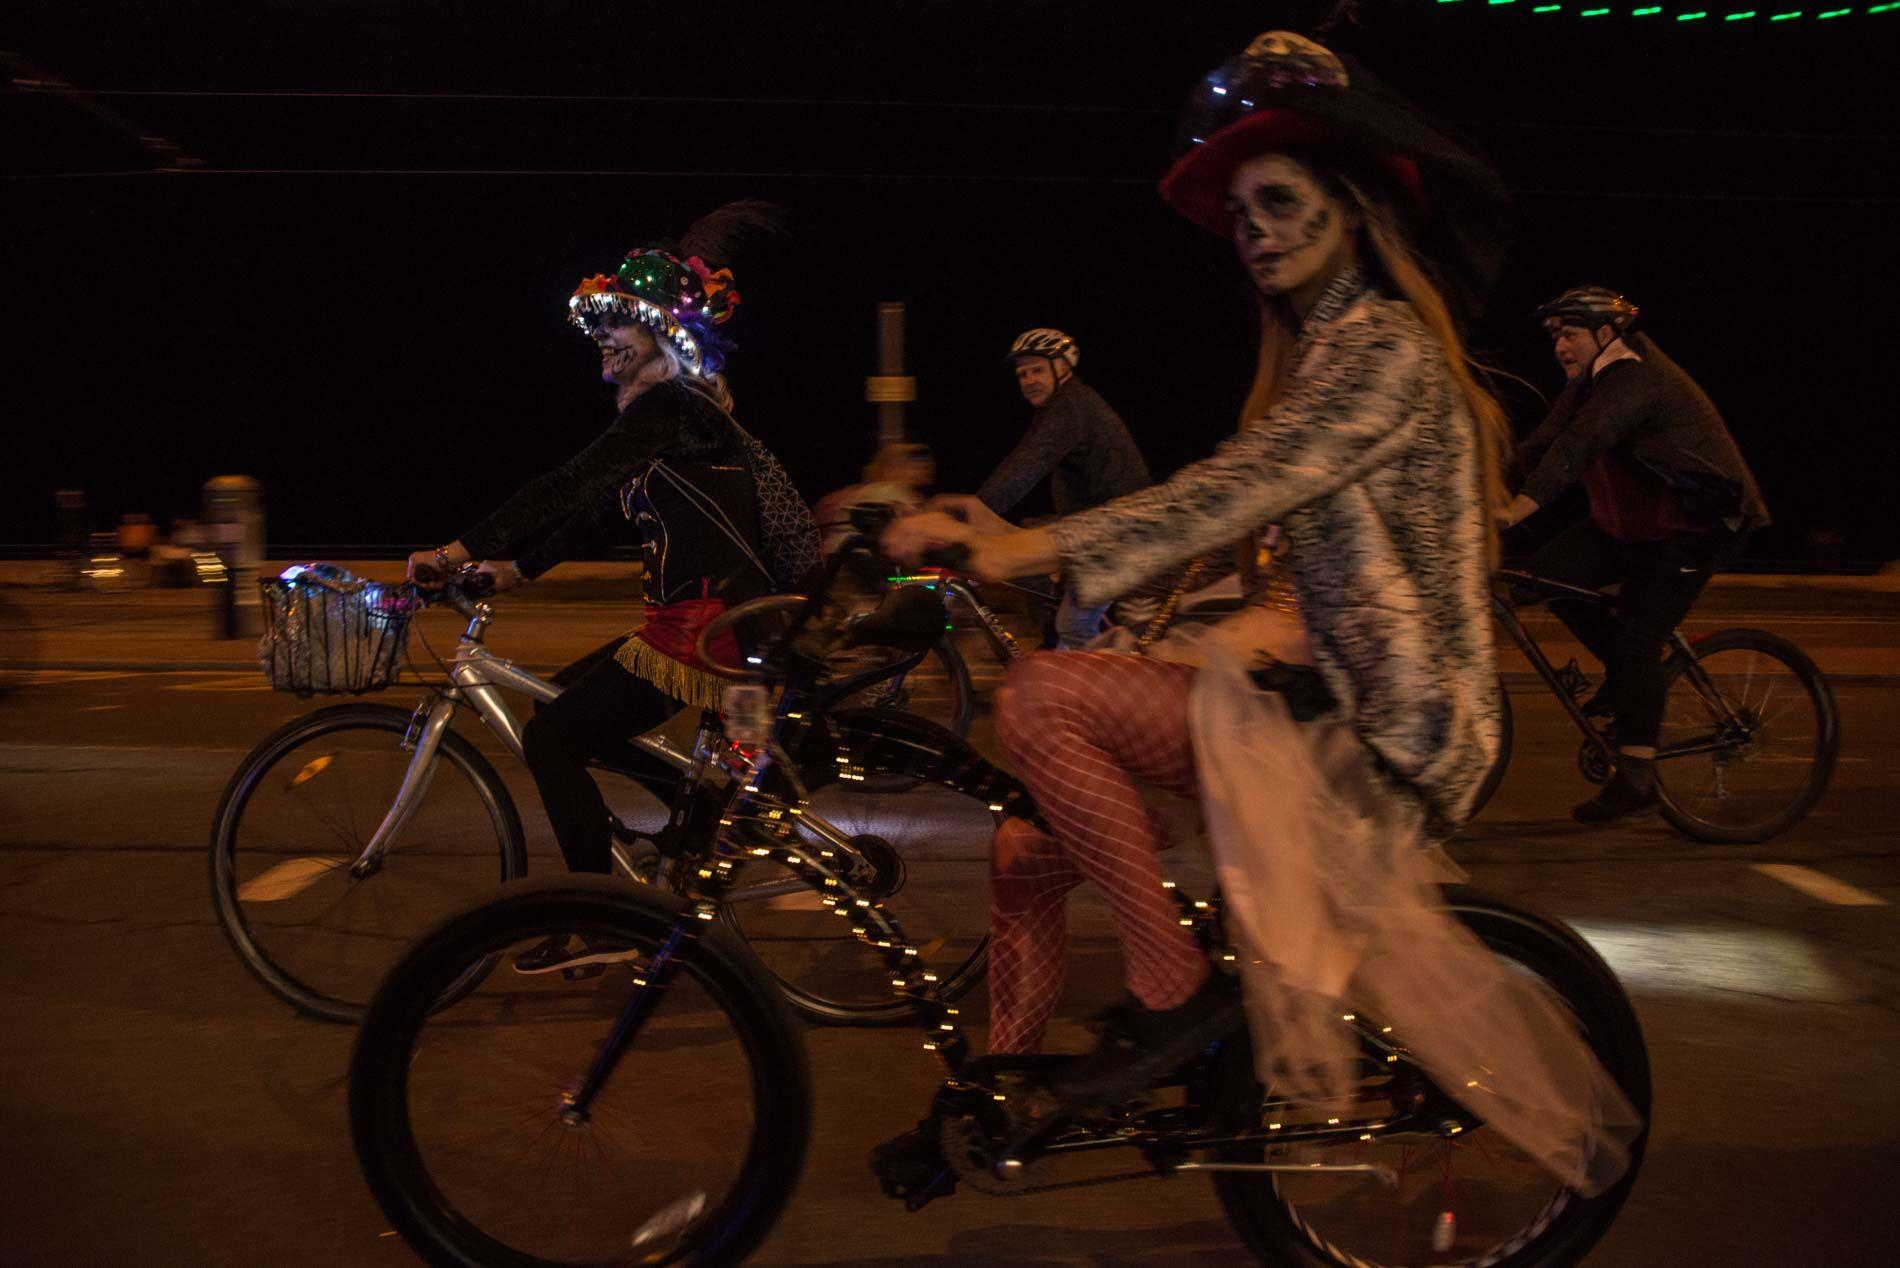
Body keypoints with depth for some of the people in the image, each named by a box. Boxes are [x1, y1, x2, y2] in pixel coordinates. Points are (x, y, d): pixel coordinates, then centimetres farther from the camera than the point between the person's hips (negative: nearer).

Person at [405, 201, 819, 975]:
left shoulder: (670, 410, -13)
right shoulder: (677, 416, 17)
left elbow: (565, 487, -24)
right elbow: (595, 512, 17)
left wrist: (461, 550, -26)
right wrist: (513, 571, 10)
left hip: (713, 626, -10)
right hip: (696, 622, 10)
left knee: (551, 737, -8)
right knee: (565, 704, 17)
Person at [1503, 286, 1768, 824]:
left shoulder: (1636, 379, -24)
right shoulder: (1592, 377, 6)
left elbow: (1574, 449, -36)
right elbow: (1540, 445, 1)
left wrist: (1511, 513, -45)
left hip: (1690, 527, -9)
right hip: (1631, 519, 9)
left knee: (1637, 639, -15)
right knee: (1548, 572, -6)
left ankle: (1635, 779, -9)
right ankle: (1627, 674, 11)